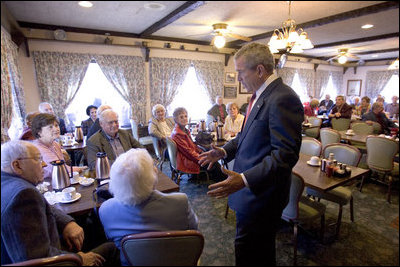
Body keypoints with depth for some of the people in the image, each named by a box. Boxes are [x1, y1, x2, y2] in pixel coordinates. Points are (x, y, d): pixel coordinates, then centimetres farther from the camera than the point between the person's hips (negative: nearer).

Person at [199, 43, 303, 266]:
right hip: (251, 189, 9)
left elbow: (286, 154, -26)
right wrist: (225, 151, 6)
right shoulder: (260, 96, 10)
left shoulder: (283, 99, -22)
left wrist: (245, 180, -32)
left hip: (261, 193, -9)